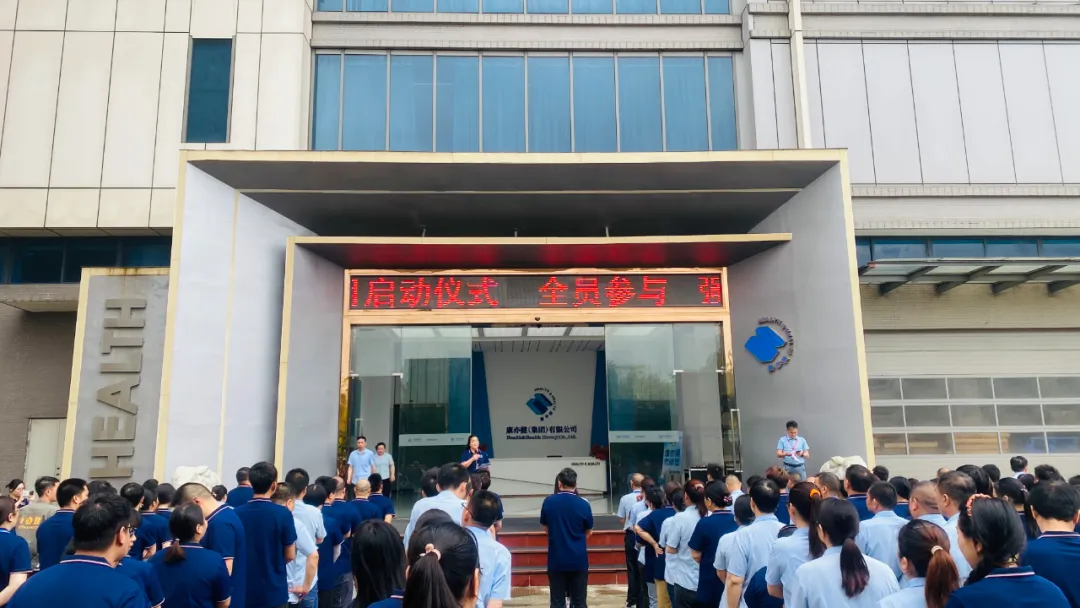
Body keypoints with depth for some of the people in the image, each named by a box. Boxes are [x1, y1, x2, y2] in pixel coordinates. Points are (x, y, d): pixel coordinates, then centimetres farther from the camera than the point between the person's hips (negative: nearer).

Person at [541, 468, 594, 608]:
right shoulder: (583, 504, -8)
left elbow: (545, 528, 8)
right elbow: (589, 533, 5)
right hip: (578, 559, -1)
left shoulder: (548, 502, -5)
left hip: (556, 559, 1)